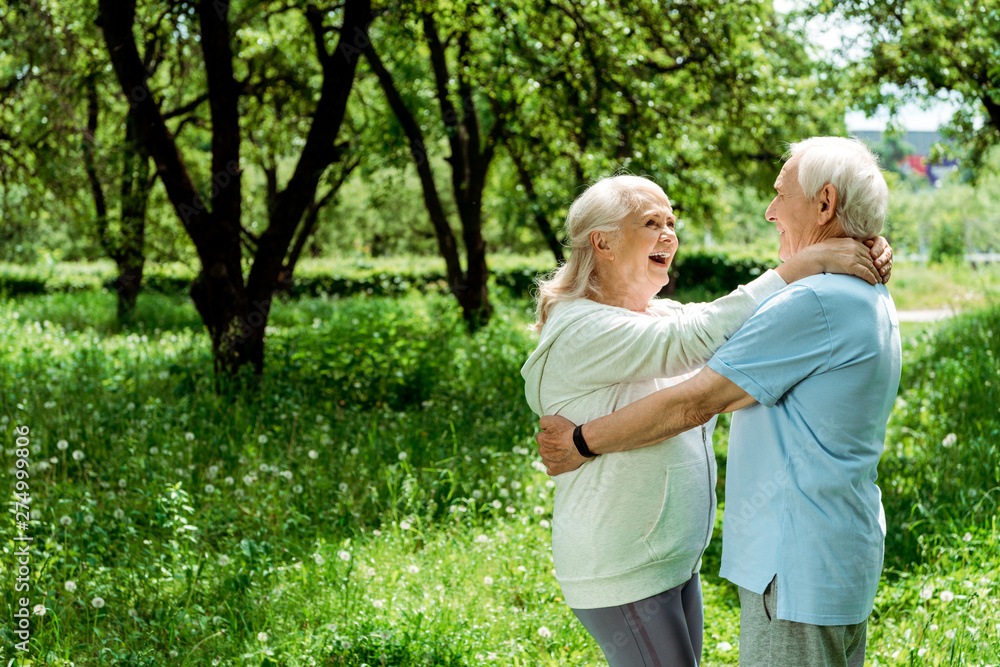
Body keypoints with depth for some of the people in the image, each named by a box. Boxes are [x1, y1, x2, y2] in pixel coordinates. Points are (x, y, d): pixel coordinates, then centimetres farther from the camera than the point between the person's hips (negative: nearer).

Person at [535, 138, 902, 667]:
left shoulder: (816, 303, -21)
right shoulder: (870, 301, 12)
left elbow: (696, 403, -19)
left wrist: (583, 441, -9)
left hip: (798, 571, -10)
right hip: (846, 557, 10)